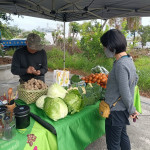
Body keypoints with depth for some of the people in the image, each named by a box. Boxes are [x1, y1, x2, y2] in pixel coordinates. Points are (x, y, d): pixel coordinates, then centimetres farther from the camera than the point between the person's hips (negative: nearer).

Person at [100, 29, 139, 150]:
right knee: (123, 136, 27)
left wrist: (132, 110, -8)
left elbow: (125, 93, -25)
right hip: (122, 109, 9)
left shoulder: (120, 65, -27)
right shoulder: (128, 60, 3)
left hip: (116, 111, -9)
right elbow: (135, 79, 14)